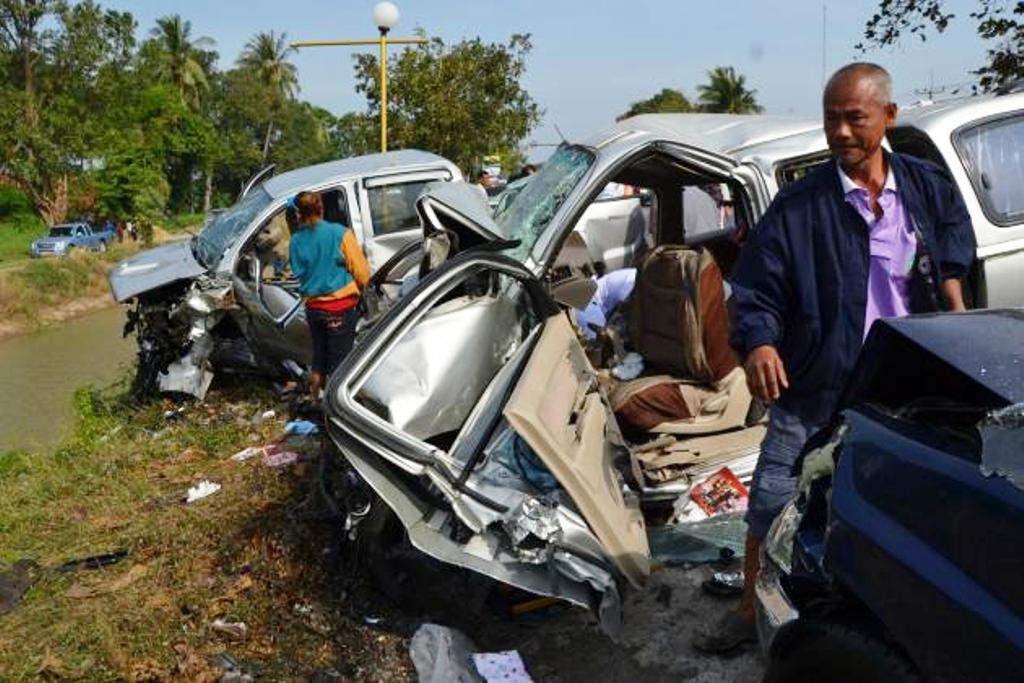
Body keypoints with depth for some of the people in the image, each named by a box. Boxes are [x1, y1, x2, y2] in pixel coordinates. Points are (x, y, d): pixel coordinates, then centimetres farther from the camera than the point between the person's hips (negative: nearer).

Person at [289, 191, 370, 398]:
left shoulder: (296, 240, -1)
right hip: (340, 306, -5)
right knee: (339, 364, 3)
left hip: (313, 307, 5)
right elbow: (362, 272, -8)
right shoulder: (340, 233, -13)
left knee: (319, 359, 19)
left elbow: (298, 273, 11)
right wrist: (357, 287, 12)